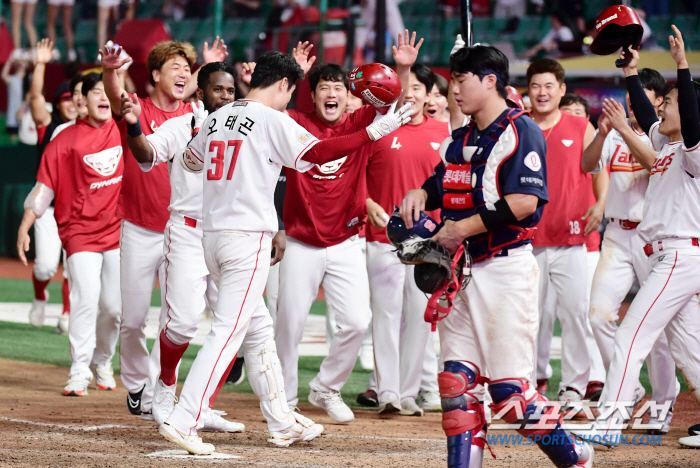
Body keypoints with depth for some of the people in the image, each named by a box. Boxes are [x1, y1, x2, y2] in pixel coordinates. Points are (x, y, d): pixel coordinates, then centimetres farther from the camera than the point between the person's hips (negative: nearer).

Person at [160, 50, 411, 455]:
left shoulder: (217, 118, 13)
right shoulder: (272, 120, -9)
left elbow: (191, 160, 27)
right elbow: (318, 152, -19)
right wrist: (375, 132, -18)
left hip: (213, 235, 9)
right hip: (248, 237, -9)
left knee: (258, 329, 16)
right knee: (228, 331, -9)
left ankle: (282, 422, 22)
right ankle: (183, 422, -16)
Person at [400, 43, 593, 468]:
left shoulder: (521, 132, -8)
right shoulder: (459, 141, 18)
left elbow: (525, 201, -19)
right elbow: (439, 185, 25)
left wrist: (462, 229, -15)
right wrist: (420, 195, 1)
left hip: (506, 268, -8)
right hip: (463, 270, 8)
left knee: (509, 390, -10)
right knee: (457, 384, 2)